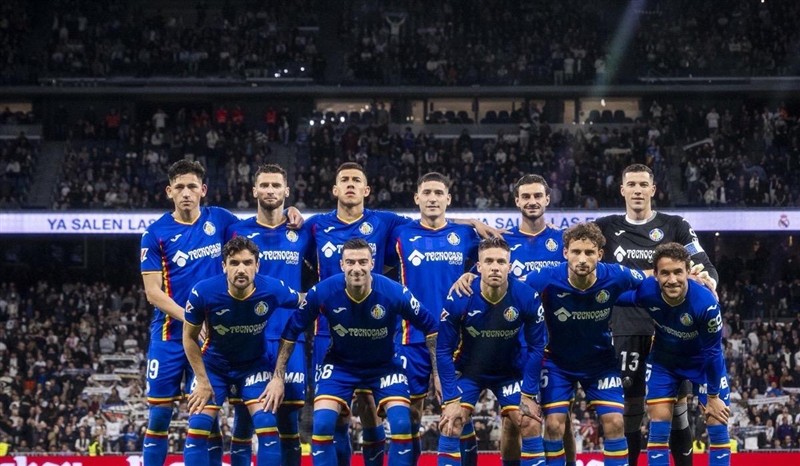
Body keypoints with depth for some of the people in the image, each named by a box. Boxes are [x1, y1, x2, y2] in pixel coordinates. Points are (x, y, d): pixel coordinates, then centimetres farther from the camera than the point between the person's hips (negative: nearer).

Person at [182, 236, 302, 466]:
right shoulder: (203, 292, -26)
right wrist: (203, 381, -10)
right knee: (198, 426, -10)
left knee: (266, 424, -13)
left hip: (256, 364, 0)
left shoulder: (273, 290, -26)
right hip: (214, 364, 0)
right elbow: (190, 337, -9)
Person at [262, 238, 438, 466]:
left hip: (384, 365, 0)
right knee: (322, 423, -19)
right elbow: (292, 329, -9)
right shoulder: (323, 292, -24)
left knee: (401, 423, -19)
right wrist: (278, 377, -8)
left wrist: (437, 372, -10)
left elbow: (430, 326, -10)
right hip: (340, 364, 0)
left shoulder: (394, 292, -26)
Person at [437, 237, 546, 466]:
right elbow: (444, 351, -16)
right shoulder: (458, 300, -26)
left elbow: (536, 348, -11)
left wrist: (528, 394, -13)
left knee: (531, 423, -10)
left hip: (510, 372, 1)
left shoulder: (528, 299, -24)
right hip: (467, 370, -1)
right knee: (451, 424, -16)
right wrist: (451, 399, -19)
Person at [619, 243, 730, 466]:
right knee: (659, 420, -3)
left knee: (717, 421, -3)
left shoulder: (706, 303, -36)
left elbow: (712, 352, -22)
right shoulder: (646, 291, -31)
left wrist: (713, 396, -14)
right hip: (664, 358, 2)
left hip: (702, 361, -2)